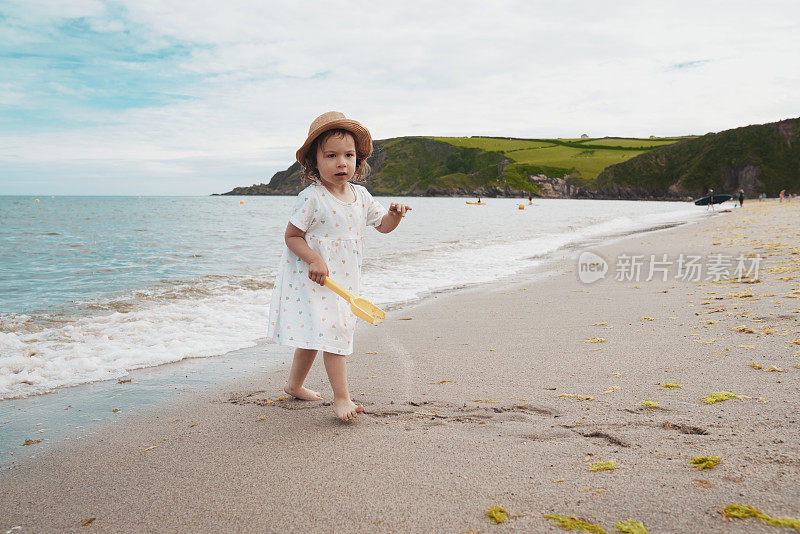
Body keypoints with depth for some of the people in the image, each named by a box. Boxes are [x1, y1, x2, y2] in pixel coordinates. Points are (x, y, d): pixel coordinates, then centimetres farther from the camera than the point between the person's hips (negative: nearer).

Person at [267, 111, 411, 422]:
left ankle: (294, 384, 37)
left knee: (314, 334, 18)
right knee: (332, 332, -10)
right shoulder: (312, 198, -17)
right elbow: (291, 236, -13)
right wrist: (314, 260, -26)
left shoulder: (360, 196, 2)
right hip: (313, 277, -7)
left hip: (341, 279, 7)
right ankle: (341, 398, 1)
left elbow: (383, 225, 12)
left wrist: (395, 215, -10)